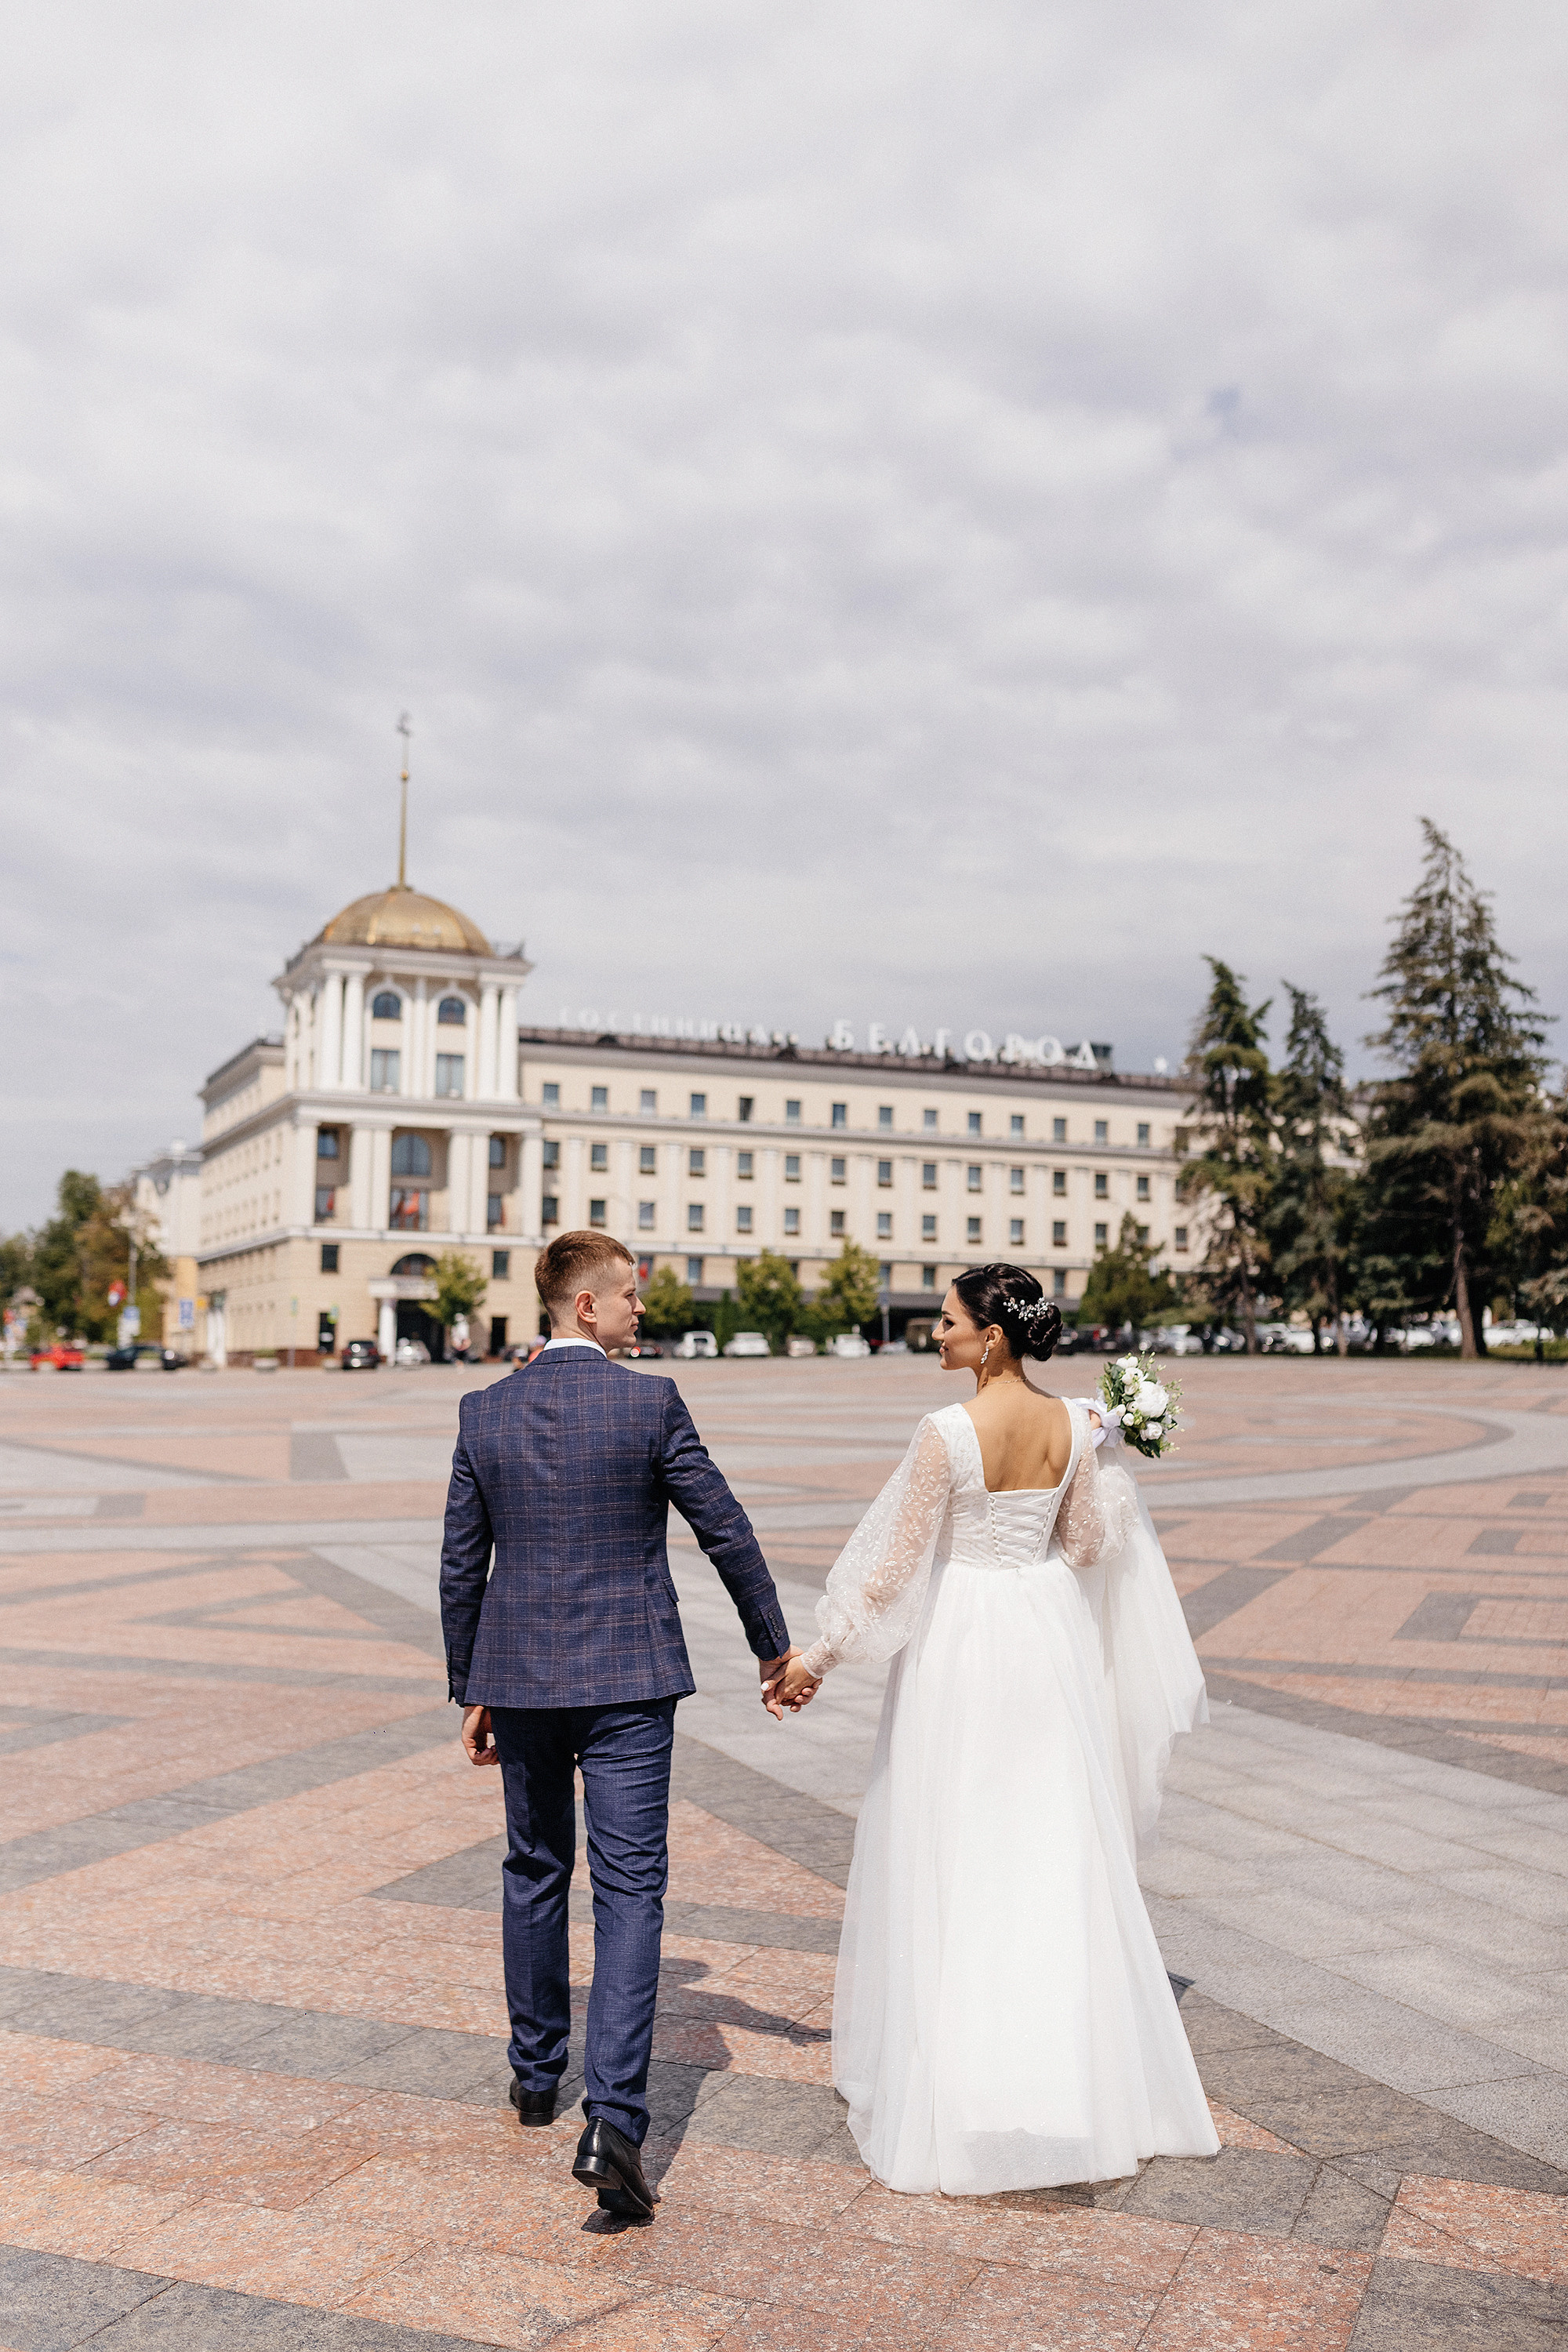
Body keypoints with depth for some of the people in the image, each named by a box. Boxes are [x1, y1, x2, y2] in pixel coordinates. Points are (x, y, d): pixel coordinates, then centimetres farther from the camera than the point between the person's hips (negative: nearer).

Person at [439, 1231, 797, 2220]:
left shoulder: (485, 1411, 0)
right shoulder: (651, 1402, -11)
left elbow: (461, 1565, 4)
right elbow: (726, 1530, -6)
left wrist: (471, 1690, 14)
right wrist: (774, 1644, 7)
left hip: (520, 1676, 4)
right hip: (628, 1677, -4)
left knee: (535, 1873, 20)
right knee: (630, 1889, 1)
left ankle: (537, 2076, 36)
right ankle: (615, 2118, -8)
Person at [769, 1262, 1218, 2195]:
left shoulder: (949, 1432, -19)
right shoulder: (1075, 1425, -3)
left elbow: (897, 1561, -16)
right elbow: (1088, 1545, 5)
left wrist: (820, 1655, -7)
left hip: (961, 1639, -5)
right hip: (1049, 1636, 6)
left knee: (955, 1858, 7)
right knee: (1056, 1852, 16)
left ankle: (959, 2086, 18)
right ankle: (1081, 2078, 28)